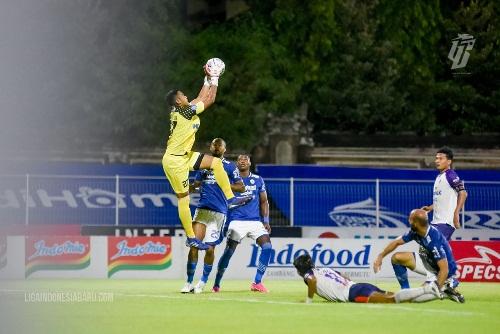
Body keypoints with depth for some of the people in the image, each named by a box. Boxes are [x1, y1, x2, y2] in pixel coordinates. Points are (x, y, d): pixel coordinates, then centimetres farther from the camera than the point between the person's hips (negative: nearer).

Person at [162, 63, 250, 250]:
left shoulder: (181, 110, 4)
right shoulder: (185, 112, -21)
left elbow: (201, 99, 20)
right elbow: (210, 100, -14)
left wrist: (208, 79, 17)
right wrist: (214, 80, -3)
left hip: (184, 156, 10)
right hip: (175, 161, -10)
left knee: (216, 162, 8)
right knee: (184, 199, -3)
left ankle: (230, 199, 11)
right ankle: (191, 239, 2)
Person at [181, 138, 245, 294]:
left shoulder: (230, 167, 5)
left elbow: (241, 187, 1)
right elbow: (195, 185, 23)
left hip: (219, 212, -3)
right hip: (202, 209, 3)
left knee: (210, 248, -3)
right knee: (194, 245, -8)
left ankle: (203, 282, 14)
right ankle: (189, 282, -4)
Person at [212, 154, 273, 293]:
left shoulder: (258, 180, 10)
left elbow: (264, 201, 14)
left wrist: (266, 221, 4)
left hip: (255, 221, 2)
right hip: (237, 221, -2)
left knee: (267, 246, -16)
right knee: (229, 250, -12)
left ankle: (257, 282, -8)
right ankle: (216, 284, 2)